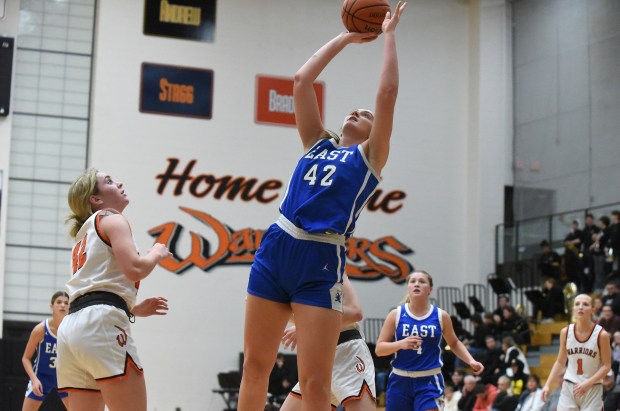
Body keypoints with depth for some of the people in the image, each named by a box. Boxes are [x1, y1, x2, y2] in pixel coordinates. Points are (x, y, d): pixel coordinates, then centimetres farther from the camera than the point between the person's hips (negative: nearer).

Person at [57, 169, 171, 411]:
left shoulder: (84, 236, 30)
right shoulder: (112, 219, 5)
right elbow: (134, 269, -11)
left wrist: (136, 309, 27)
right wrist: (156, 253, 9)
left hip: (71, 326, 9)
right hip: (101, 324, -9)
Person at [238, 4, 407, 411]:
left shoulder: (370, 157, 10)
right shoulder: (318, 144, 20)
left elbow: (388, 93, 1)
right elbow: (301, 82, 17)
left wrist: (389, 35, 10)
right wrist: (345, 38, 22)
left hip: (321, 263, -4)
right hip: (275, 250, 4)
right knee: (255, 366, 8)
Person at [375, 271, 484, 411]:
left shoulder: (440, 316, 2)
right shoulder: (396, 315, -1)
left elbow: (454, 343, 18)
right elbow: (379, 349, -2)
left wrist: (471, 361, 2)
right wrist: (400, 344, -20)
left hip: (429, 382, -1)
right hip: (400, 381, 1)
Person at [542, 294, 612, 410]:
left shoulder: (601, 335, -12)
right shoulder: (565, 332, -2)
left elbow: (606, 366, -7)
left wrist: (587, 383, -19)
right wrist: (547, 384, 0)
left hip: (592, 389, -3)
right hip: (569, 388, 3)